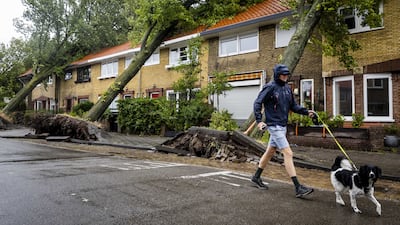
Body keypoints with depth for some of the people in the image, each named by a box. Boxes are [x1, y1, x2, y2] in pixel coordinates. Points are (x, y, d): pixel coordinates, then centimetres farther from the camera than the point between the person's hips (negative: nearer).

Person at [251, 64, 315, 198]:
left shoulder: (287, 88, 11)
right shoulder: (270, 87, -11)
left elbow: (293, 106, 15)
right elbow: (257, 103, -13)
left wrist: (306, 112, 1)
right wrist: (259, 120, -23)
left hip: (282, 125, 9)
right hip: (274, 125, -8)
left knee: (270, 152, 18)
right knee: (288, 153, -12)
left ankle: (256, 177, 35)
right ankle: (298, 188, -9)